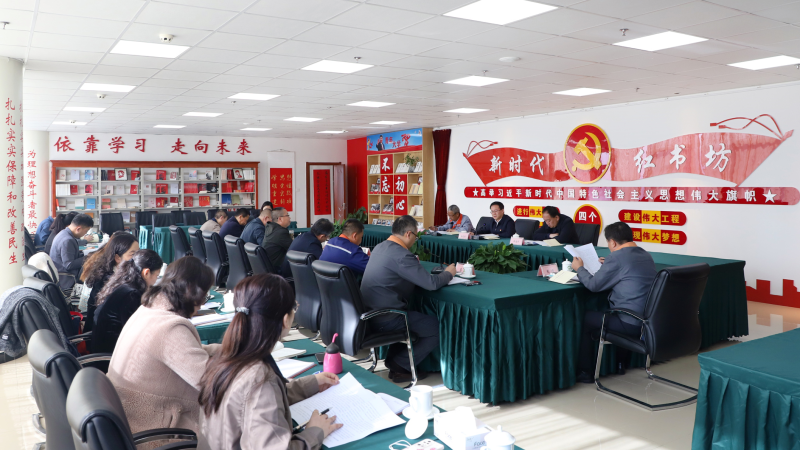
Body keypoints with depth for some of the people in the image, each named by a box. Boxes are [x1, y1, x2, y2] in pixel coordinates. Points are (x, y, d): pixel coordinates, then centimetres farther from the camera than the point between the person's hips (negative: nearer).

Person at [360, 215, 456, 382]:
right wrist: (448, 273, -2)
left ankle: (394, 361, 29)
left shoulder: (380, 247, 7)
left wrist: (414, 263, 14)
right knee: (438, 328, 1)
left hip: (368, 314, 10)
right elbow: (431, 283, -21)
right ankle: (400, 366, 9)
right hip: (385, 320, -10)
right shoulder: (401, 255, -22)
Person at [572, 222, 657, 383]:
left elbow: (593, 285, -9)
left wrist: (579, 268, 8)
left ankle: (586, 372, 16)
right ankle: (618, 363, 39)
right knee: (605, 311, 32)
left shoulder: (616, 257, -16)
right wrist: (608, 266, 32)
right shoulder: (646, 255, 10)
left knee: (585, 318, 9)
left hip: (632, 324, -9)